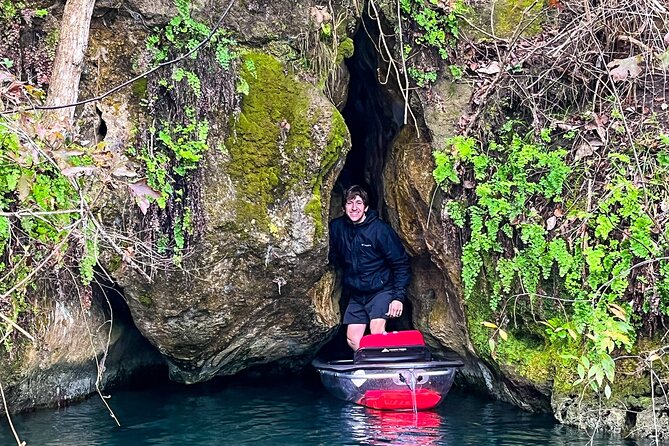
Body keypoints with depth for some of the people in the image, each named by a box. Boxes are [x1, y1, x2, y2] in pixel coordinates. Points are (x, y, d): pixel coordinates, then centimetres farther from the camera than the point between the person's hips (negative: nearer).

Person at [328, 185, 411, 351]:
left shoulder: (380, 229, -16)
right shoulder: (337, 227, -3)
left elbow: (401, 264, -12)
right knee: (353, 340, 2)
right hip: (356, 294, 5)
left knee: (377, 333, -24)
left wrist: (399, 296, -18)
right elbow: (334, 257, 16)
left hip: (381, 290, -5)